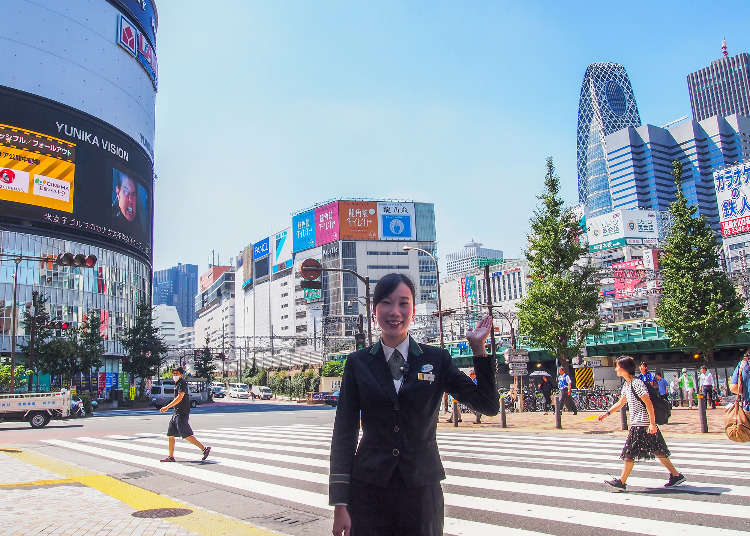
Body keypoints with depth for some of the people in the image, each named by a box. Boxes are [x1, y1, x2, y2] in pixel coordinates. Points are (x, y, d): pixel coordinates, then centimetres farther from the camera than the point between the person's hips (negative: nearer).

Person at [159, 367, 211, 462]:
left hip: (182, 414, -10)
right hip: (176, 414, 10)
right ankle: (171, 456, 18)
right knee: (170, 435, 11)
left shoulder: (182, 384, -12)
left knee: (187, 435, -12)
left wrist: (167, 407, -24)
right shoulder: (178, 384, 18)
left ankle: (204, 449, -9)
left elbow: (179, 398, -23)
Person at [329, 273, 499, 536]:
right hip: (368, 488, 0)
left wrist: (478, 348, -9)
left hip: (421, 487, 0)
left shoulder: (437, 359, 0)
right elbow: (344, 433, -1)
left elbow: (489, 406, -1)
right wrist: (340, 504, -4)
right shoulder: (358, 363, -1)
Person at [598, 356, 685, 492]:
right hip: (637, 423, 9)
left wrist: (652, 423, -22)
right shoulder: (626, 385, 13)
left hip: (642, 424, -9)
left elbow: (648, 404, -20)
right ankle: (676, 475, 22)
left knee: (630, 452, -5)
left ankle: (621, 482, 0)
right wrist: (607, 413, 18)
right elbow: (621, 403, 23)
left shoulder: (637, 383, -17)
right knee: (657, 451, 14)